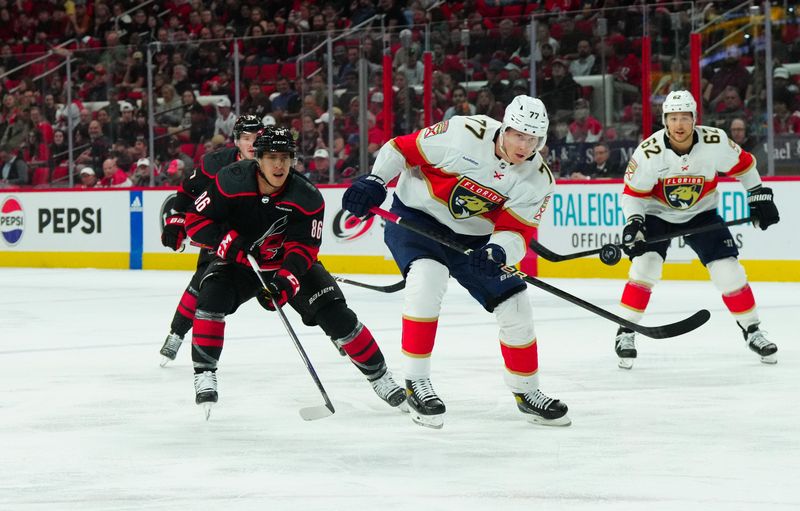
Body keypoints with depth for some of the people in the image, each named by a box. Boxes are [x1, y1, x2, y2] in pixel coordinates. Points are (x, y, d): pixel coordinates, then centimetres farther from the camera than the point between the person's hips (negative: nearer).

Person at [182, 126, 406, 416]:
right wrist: (230, 241, -31)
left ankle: (380, 377, 3)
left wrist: (286, 280, -40)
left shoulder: (308, 199, -22)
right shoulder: (231, 182, -24)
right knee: (212, 296, -28)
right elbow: (195, 220, -16)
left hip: (290, 263, 0)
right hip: (240, 261, 0)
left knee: (335, 313, -11)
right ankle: (204, 375, -17)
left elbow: (303, 247, -23)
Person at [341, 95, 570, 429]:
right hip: (415, 215, -5)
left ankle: (527, 393, 23)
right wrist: (374, 181, -23)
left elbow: (518, 232, -17)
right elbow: (403, 148, -14)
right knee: (428, 278, -32)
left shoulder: (537, 179, -12)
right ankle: (416, 383, -22)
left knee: (515, 306, 0)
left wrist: (499, 251, -38)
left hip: (473, 238, 5)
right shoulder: (464, 134, -24)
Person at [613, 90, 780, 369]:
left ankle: (752, 330, 13)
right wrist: (633, 223, -29)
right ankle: (625, 333, -10)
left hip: (701, 214, 2)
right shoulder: (648, 152, -26)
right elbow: (633, 192, -15)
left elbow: (743, 164, -3)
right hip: (657, 214, -1)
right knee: (645, 265, -21)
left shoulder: (716, 142, -22)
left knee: (729, 270, -6)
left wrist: (759, 197, -1)